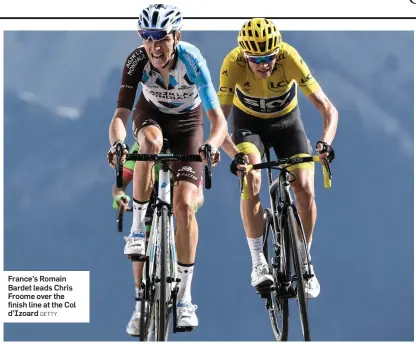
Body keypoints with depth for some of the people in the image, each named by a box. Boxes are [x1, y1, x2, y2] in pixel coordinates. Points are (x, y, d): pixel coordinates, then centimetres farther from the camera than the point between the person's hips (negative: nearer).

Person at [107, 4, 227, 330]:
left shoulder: (192, 60, -33)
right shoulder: (137, 61, -29)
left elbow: (219, 120, -36)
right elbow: (120, 116, -34)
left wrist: (211, 145, -57)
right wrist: (117, 143, -56)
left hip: (188, 122, -1)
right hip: (151, 114, 1)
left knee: (184, 205, -15)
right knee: (151, 141, -37)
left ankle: (184, 297, -5)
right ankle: (138, 227, -20)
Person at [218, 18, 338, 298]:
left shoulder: (289, 58, -34)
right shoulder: (233, 64, -33)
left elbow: (328, 109, -34)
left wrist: (325, 142, -53)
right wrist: (235, 155, -51)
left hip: (287, 121, 0)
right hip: (249, 122, 0)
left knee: (305, 189, -15)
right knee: (251, 180, -26)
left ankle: (305, 263, 6)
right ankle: (258, 261, -12)